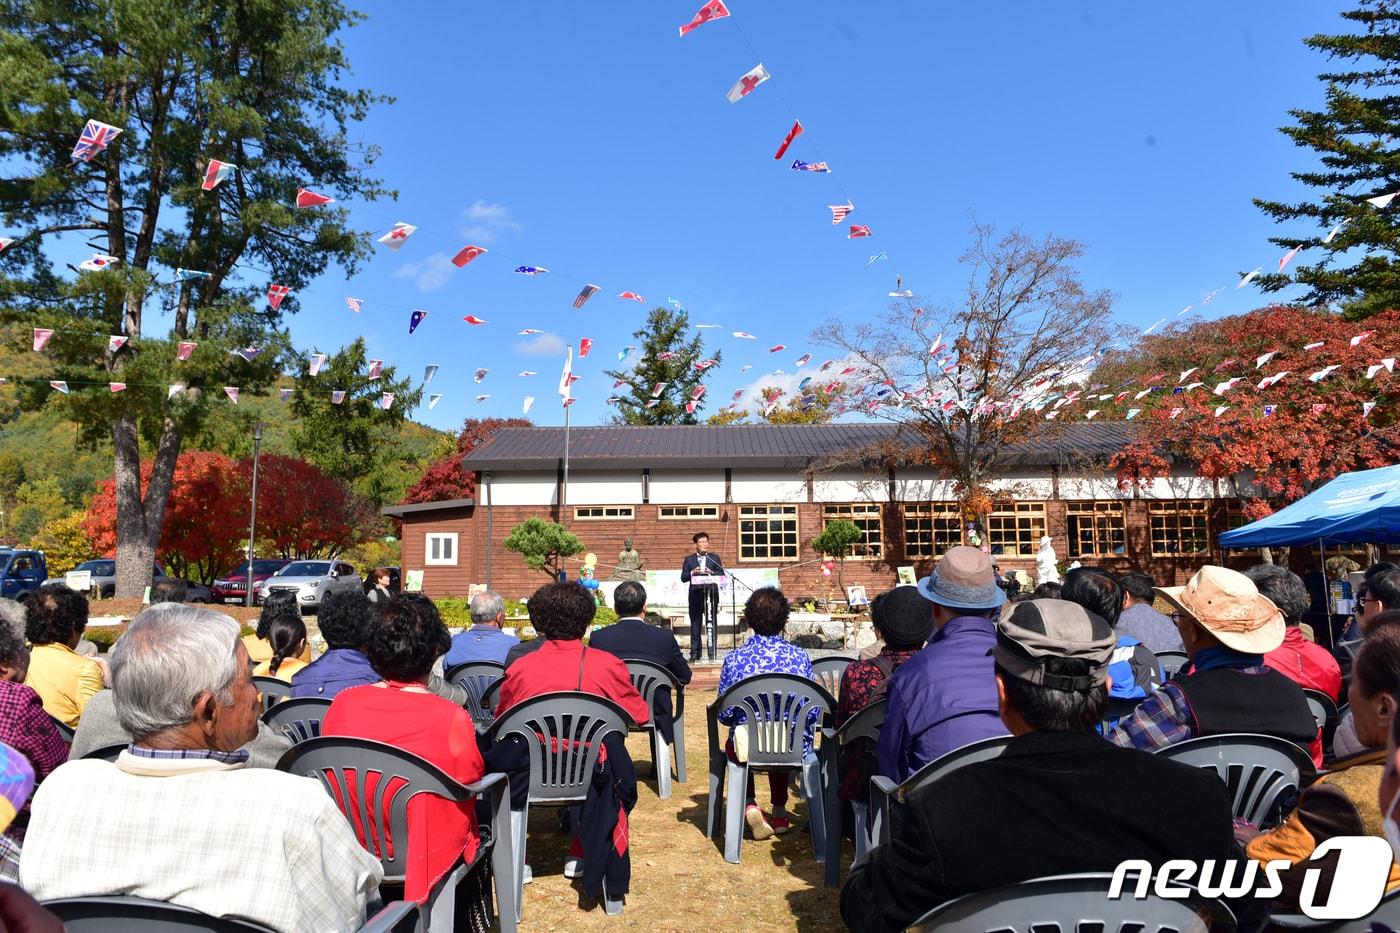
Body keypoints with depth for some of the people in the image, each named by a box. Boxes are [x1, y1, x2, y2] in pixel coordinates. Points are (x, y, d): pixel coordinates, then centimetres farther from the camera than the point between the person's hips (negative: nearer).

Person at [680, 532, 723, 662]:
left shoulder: (715, 558, 12)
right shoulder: (689, 559, 10)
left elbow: (722, 575, 4)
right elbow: (683, 578, 4)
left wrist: (711, 573, -14)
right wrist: (692, 572, -14)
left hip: (711, 594, 0)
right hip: (695, 595, 0)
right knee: (695, 625, 1)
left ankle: (712, 653, 5)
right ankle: (695, 653, 5)